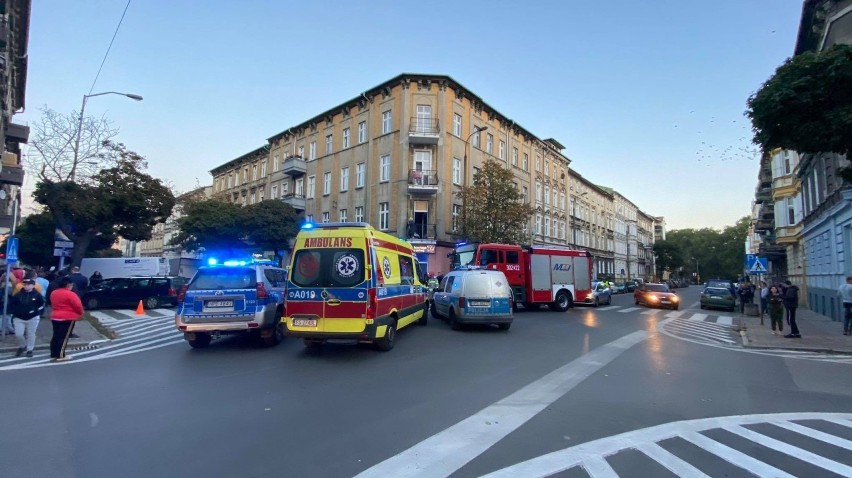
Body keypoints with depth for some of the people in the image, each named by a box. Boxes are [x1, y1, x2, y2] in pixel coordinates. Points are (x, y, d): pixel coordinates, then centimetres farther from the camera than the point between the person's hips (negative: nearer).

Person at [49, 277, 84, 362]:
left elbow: (52, 304, 19)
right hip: (68, 318, -8)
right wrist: (80, 313, 1)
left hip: (55, 317, 8)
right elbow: (78, 305, -16)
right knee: (64, 337, -3)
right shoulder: (70, 294, -16)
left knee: (56, 336, 12)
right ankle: (60, 356, 0)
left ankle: (53, 355, 15)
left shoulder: (53, 293, 9)